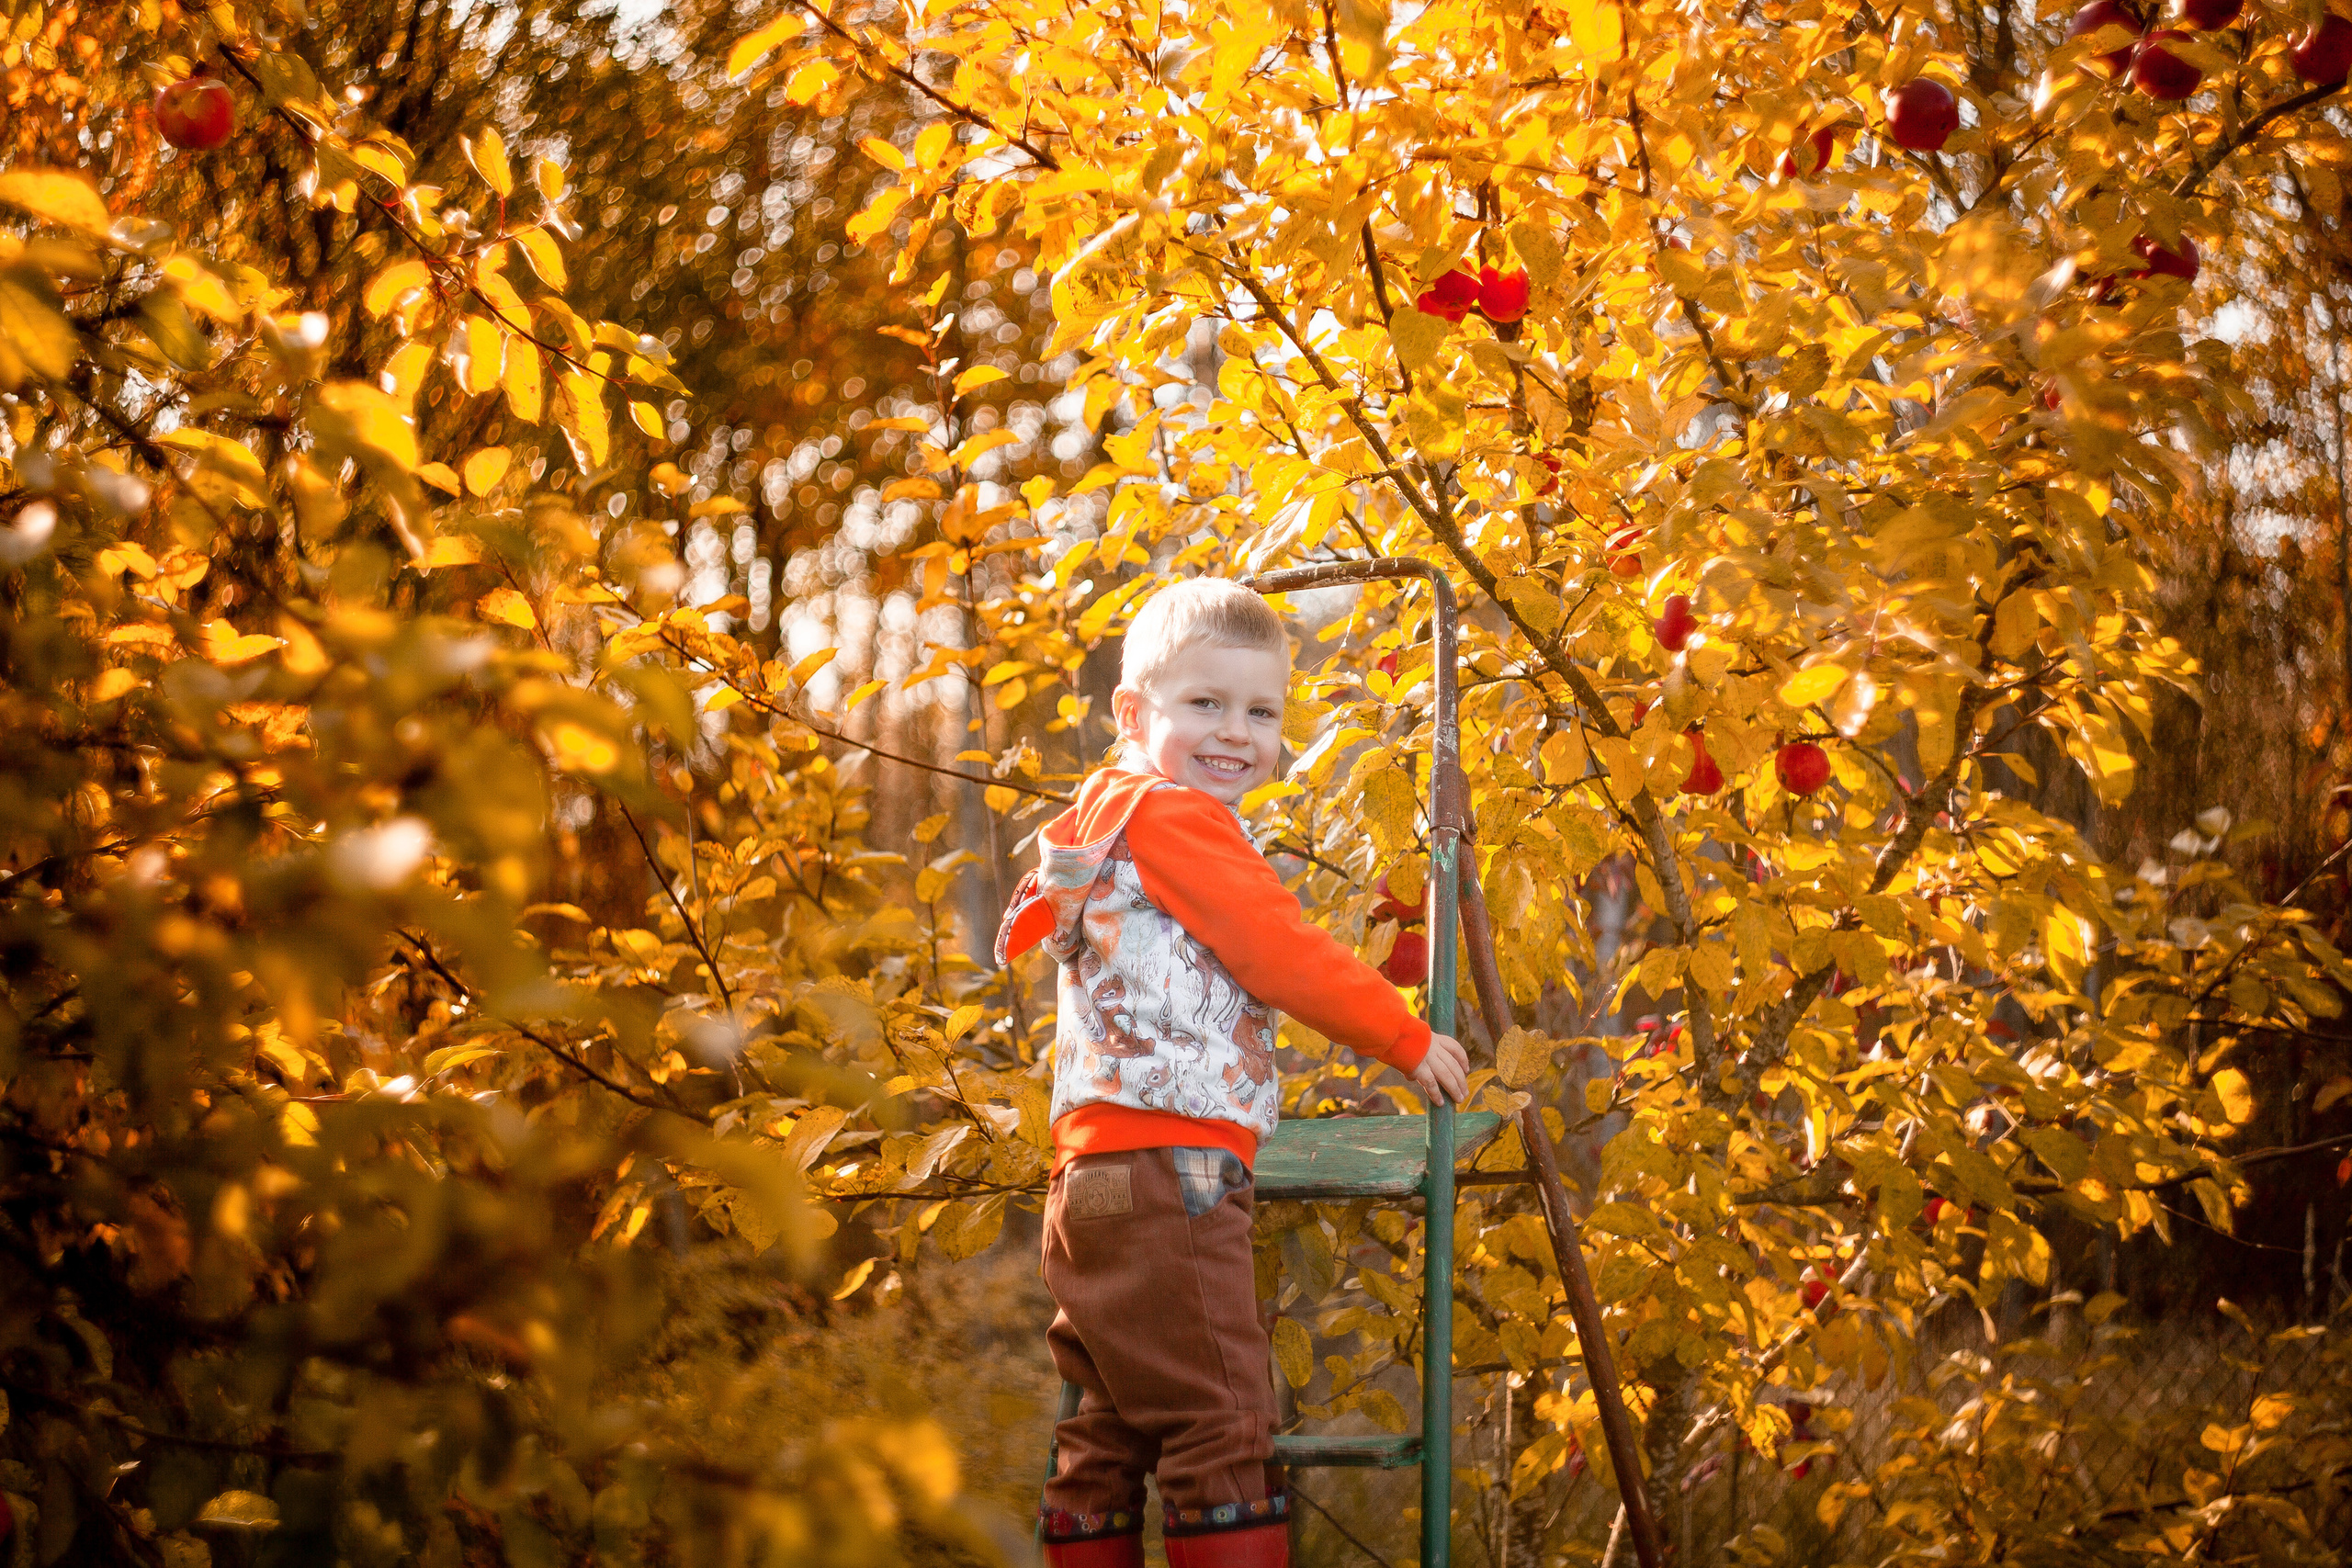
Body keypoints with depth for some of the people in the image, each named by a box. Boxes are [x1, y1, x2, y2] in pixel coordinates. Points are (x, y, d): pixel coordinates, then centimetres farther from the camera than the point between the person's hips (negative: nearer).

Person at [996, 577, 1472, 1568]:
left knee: (1109, 1440, 12)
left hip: (1095, 1186, 11)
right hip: (1167, 1172, -11)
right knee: (1221, 1431, -12)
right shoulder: (1172, 816, -7)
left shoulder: (1109, 813, 24)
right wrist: (1409, 1041, 1)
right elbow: (1281, 956, -9)